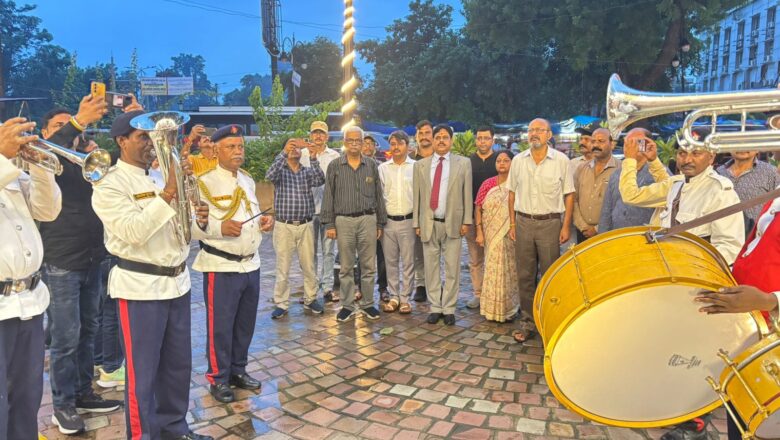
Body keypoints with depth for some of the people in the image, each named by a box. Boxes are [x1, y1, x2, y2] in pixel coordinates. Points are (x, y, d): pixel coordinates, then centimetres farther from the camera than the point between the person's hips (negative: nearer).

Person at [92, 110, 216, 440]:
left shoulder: (162, 176, 11)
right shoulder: (109, 185, -9)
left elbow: (185, 230, 11)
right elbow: (134, 232, -23)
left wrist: (200, 221, -11)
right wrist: (168, 193, -27)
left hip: (177, 281, 7)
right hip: (140, 286, -6)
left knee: (178, 363, 16)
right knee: (143, 370, 5)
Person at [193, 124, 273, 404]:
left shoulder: (247, 180, 13)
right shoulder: (204, 182, -10)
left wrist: (263, 222, 4)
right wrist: (221, 227, -28)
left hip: (251, 264, 7)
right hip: (221, 267, -7)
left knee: (245, 324, 16)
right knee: (221, 326, 4)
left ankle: (238, 370, 33)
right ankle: (218, 378, 21)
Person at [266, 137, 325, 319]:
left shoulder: (308, 172, 8)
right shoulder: (280, 171, 2)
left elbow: (320, 180, -12)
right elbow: (270, 175, -22)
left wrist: (314, 159, -28)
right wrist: (284, 153, -34)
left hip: (306, 226, 2)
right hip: (284, 226, -2)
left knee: (309, 266, 9)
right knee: (283, 268, 4)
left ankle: (310, 300, 22)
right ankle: (281, 304, 13)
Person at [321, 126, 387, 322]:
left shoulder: (371, 165, 7)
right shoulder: (334, 166, 3)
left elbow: (378, 196, 9)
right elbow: (329, 197, 2)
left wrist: (380, 223, 7)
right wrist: (329, 224, -3)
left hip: (368, 219, 1)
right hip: (344, 220, -1)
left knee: (368, 265, 6)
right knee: (346, 267, 6)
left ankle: (367, 303, 19)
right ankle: (347, 305, 17)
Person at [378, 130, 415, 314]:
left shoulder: (416, 167, 0)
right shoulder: (382, 168, 7)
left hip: (408, 221, -2)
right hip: (387, 221, 2)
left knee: (408, 262, 3)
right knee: (390, 261, 9)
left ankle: (405, 298, 13)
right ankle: (393, 297, 20)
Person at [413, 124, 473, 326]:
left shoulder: (463, 163, 4)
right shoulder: (420, 165, 8)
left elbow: (467, 193, 2)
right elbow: (417, 196, 7)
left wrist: (467, 221, -3)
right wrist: (416, 223, 4)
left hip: (452, 224, -1)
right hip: (428, 224, 1)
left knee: (452, 269, 4)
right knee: (431, 268, 7)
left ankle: (449, 308, 16)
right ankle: (435, 307, 19)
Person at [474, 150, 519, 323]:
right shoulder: (488, 184, 3)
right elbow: (478, 208, 2)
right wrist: (479, 232, -4)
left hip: (511, 235, -1)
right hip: (492, 235, 1)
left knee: (509, 269, 6)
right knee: (493, 268, 7)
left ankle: (508, 309, 22)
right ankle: (493, 308, 21)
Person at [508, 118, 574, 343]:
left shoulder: (561, 160, -2)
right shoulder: (518, 160, 6)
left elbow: (569, 195, 0)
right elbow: (512, 193, 10)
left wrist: (566, 226, -5)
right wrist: (512, 223, 6)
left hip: (550, 223, -3)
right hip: (524, 223, 3)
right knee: (525, 275, 7)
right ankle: (527, 322, 19)